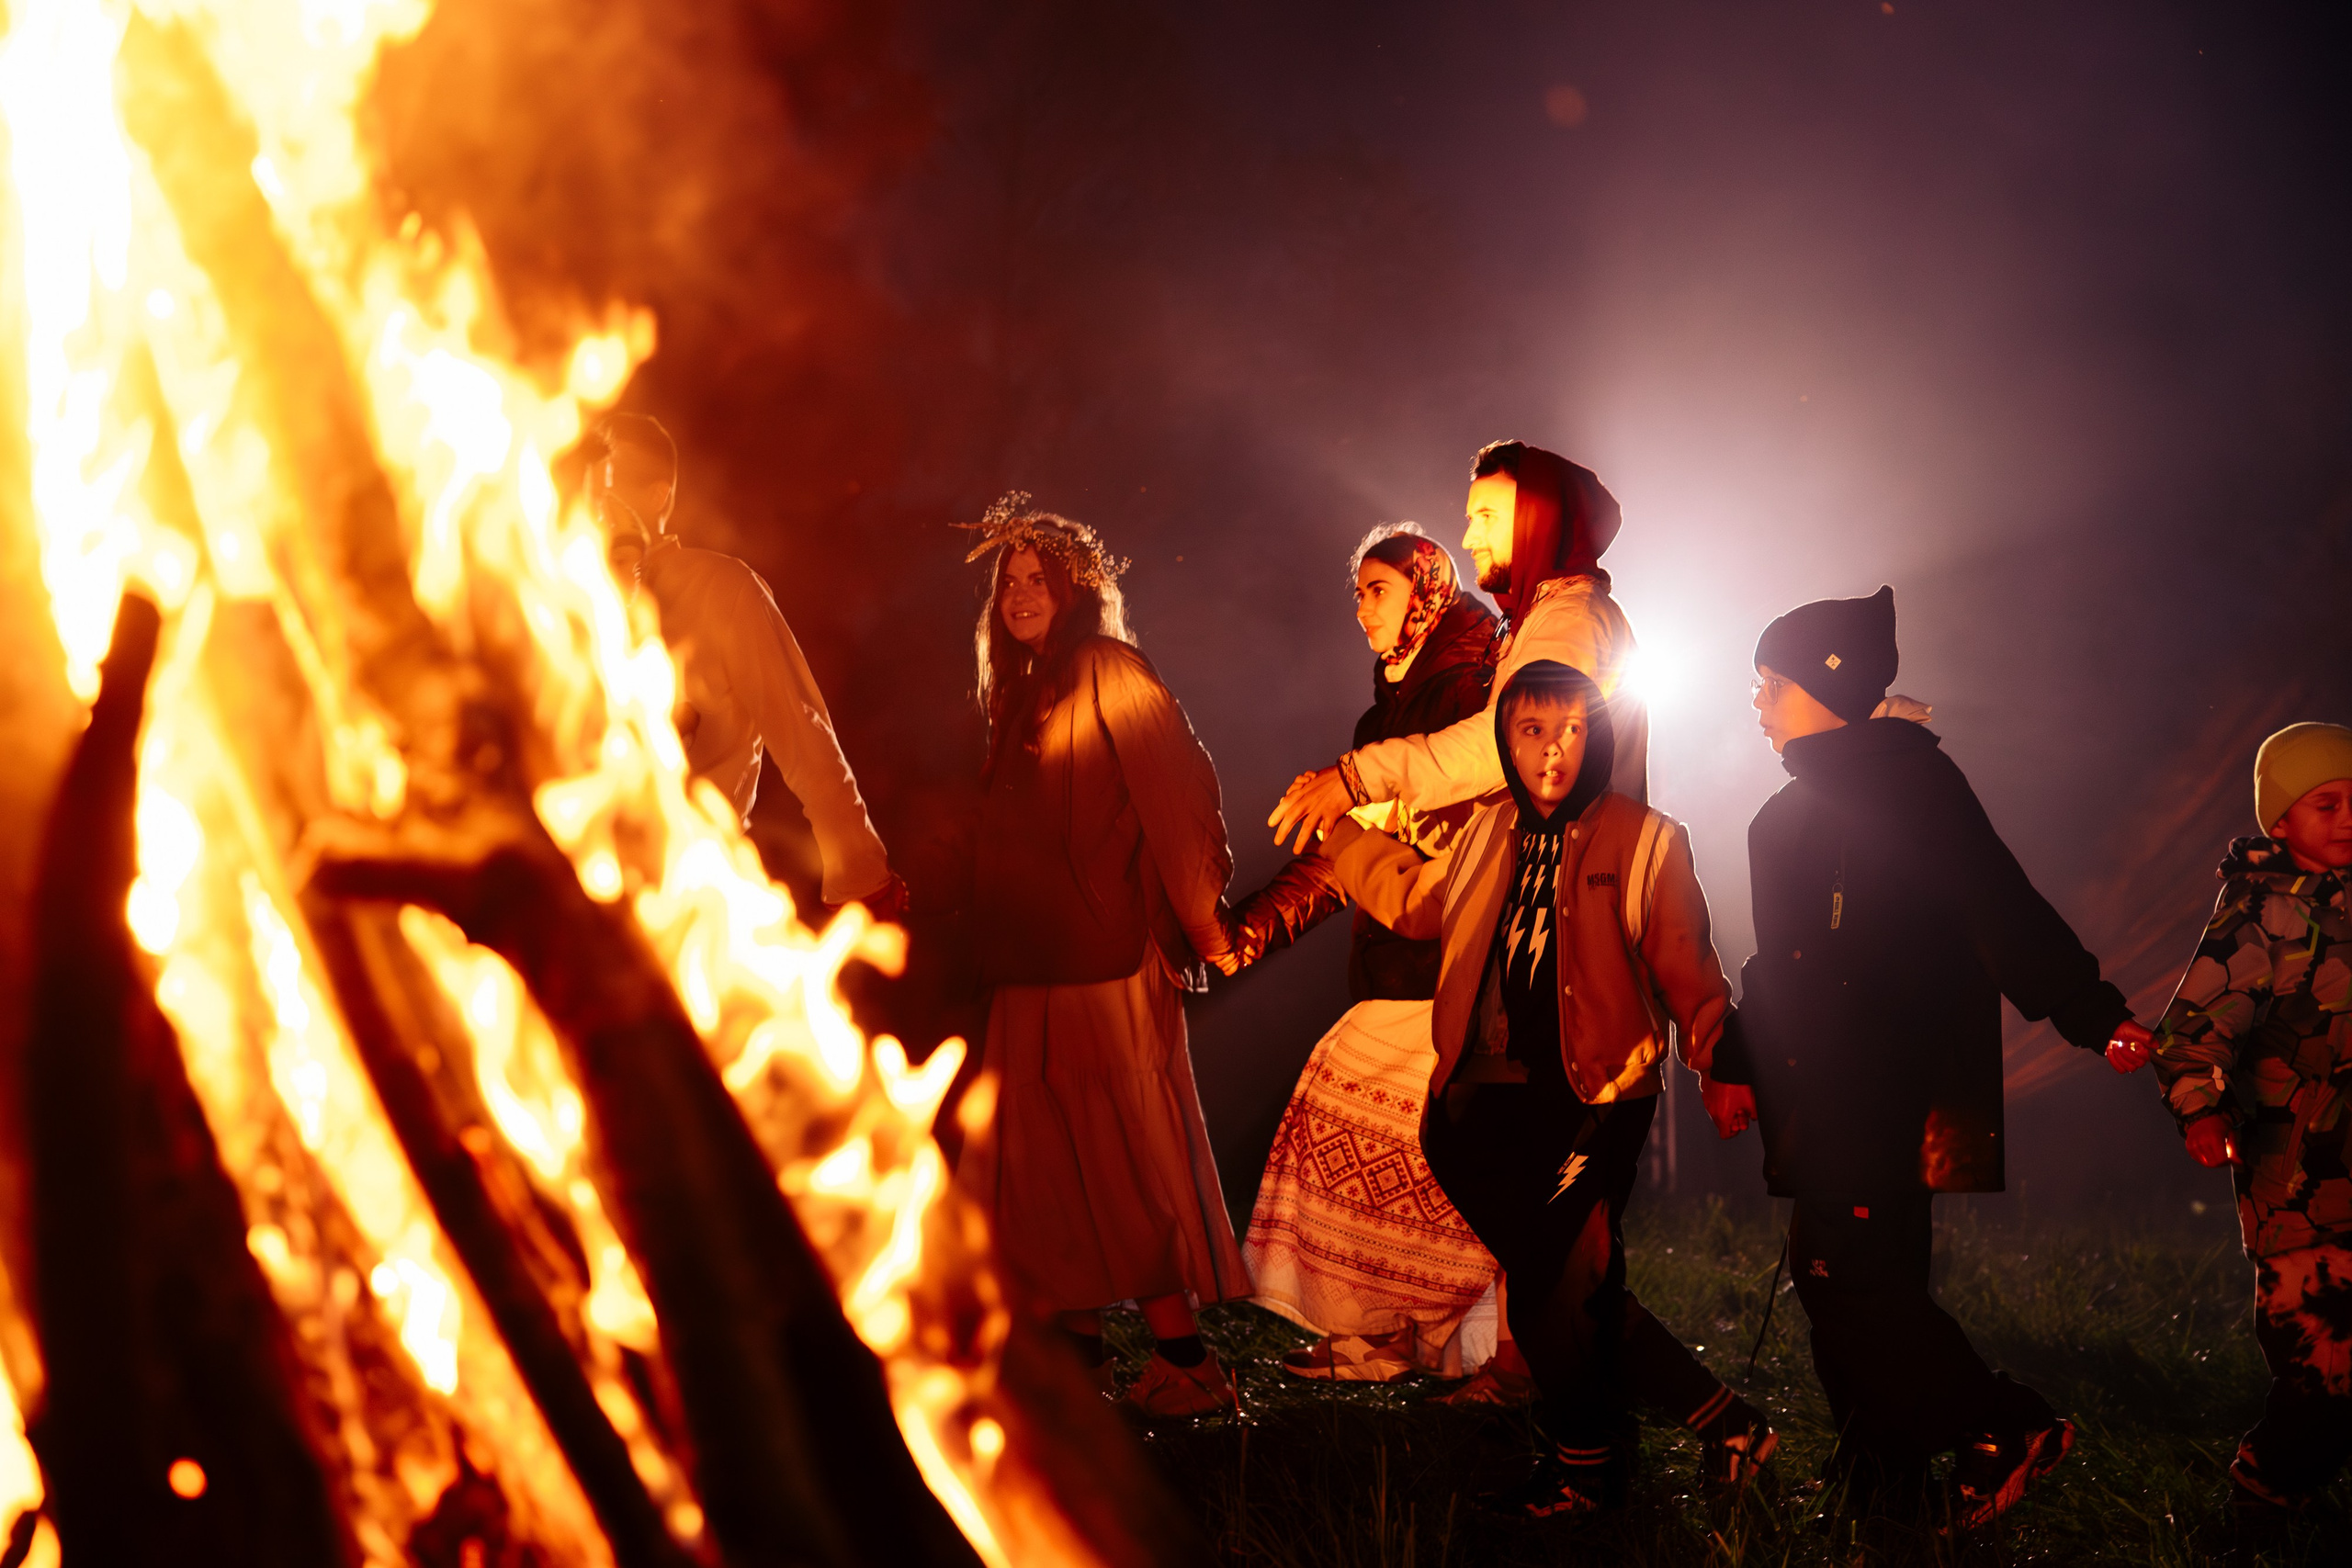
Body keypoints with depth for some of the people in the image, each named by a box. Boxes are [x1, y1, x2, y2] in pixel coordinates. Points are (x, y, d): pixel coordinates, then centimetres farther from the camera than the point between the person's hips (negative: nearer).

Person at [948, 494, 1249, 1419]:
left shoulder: (1110, 673, -7)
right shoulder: (1022, 693, 19)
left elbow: (1184, 788, -12)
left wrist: (1199, 918, -11)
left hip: (1106, 962, -8)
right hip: (1032, 966, 8)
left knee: (1121, 1156, -8)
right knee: (1044, 1159, 8)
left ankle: (1183, 1362, -6)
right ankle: (1080, 1349, 14)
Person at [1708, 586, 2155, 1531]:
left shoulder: (1909, 779, -6)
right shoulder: (1792, 811, 22)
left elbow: (1999, 904, -15)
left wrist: (2095, 1017, -21)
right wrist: (1738, 1064, 26)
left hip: (1894, 1091, -9)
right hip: (1826, 1105, 9)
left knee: (1841, 1275, -16)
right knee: (1863, 1286, 6)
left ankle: (2003, 1428, -8)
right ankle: (1883, 1492, 9)